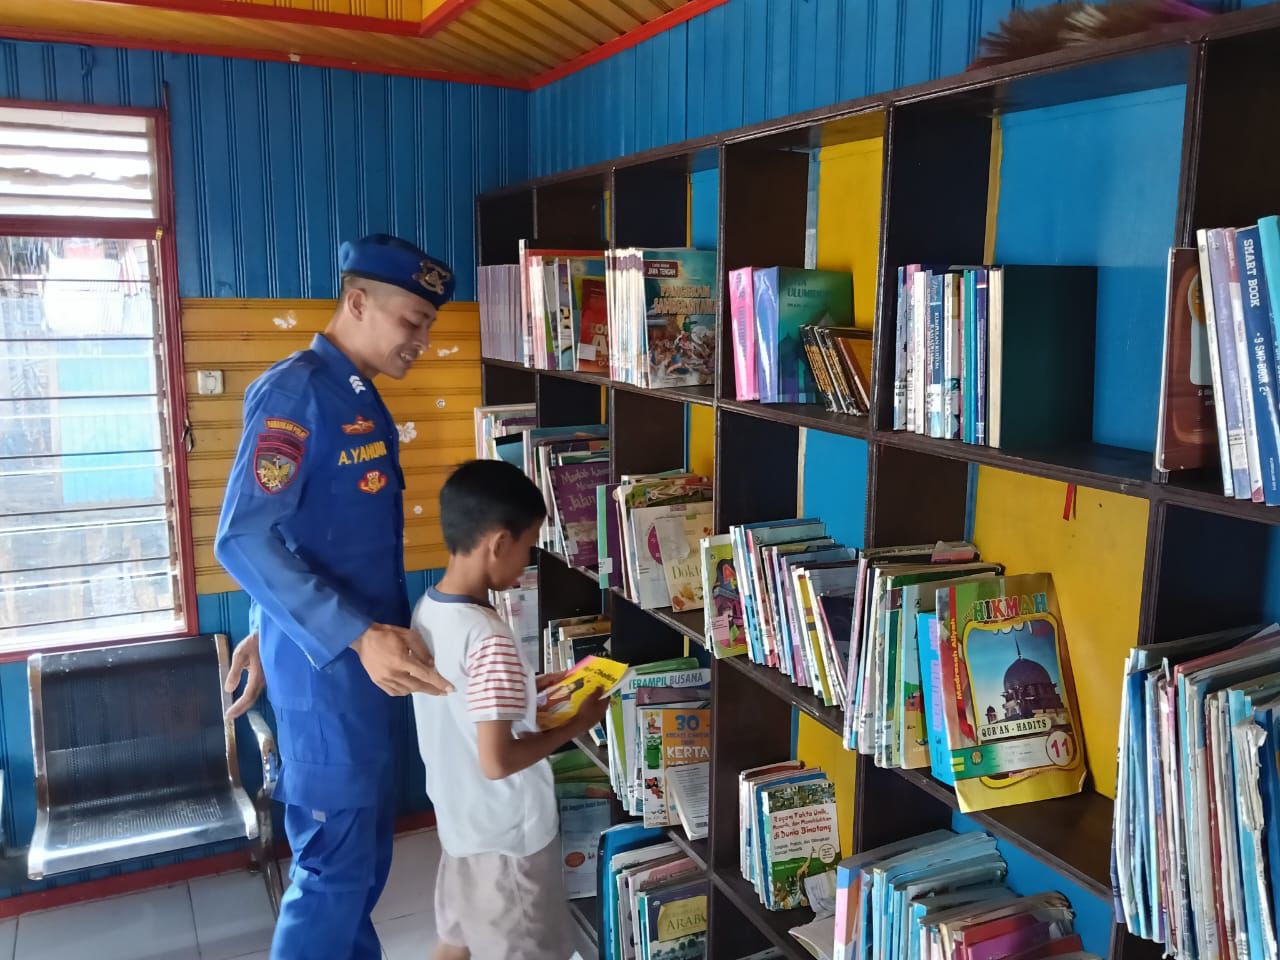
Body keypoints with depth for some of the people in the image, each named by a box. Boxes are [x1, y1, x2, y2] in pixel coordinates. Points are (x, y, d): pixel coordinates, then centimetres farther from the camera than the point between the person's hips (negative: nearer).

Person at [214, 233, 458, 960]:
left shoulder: (360, 396, 11)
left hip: (369, 661, 9)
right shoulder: (296, 391, -18)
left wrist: (269, 634, 20)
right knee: (336, 863, 3)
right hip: (325, 668, -9)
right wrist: (359, 636, -31)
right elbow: (244, 540, -26)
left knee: (370, 849, 20)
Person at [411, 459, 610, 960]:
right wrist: (574, 725, -17)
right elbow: (497, 761, -29)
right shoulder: (489, 638, -30)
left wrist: (528, 688, 9)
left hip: (456, 817, 8)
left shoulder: (427, 609, -3)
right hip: (507, 834, -8)